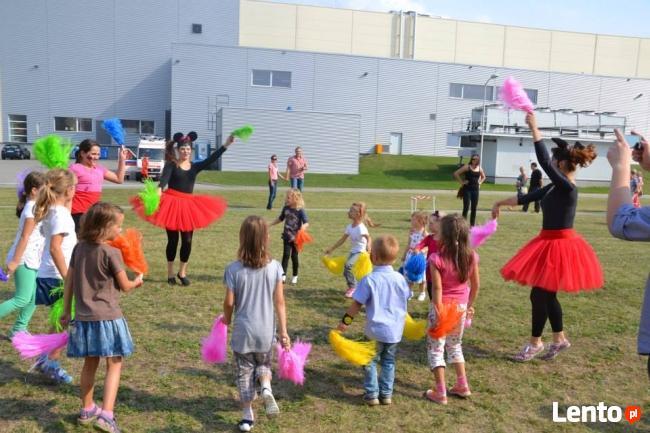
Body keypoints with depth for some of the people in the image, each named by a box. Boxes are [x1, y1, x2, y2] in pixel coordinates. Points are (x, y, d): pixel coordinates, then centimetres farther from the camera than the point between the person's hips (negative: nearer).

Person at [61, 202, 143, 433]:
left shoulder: (79, 248, 5)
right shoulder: (111, 253, -14)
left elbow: (69, 281, 10)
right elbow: (125, 286, -7)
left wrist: (66, 311, 19)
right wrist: (137, 281, 15)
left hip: (84, 317, 6)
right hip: (107, 318, -6)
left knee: (90, 363, 20)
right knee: (114, 365, 1)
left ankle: (87, 410, 33)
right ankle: (106, 414, -9)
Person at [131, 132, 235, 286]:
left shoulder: (195, 166, 8)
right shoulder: (171, 165, -2)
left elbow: (211, 159, -4)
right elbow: (165, 177, -22)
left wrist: (226, 145, -15)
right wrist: (159, 189, -44)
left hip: (188, 206, 3)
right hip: (172, 204, -3)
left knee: (187, 241, 3)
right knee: (173, 240, 5)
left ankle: (182, 272, 21)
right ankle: (170, 273, 21)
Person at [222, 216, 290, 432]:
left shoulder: (233, 269, -13)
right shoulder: (274, 267, -9)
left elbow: (229, 302, -6)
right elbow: (279, 302, -6)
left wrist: (227, 319, 15)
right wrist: (284, 331, 1)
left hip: (242, 331, -1)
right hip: (266, 331, 1)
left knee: (244, 373, 15)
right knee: (264, 364, 26)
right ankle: (266, 388, -3)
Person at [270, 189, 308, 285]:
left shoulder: (300, 210, -15)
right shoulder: (286, 208, -2)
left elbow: (306, 223, -21)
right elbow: (280, 218, 15)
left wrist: (303, 227, -41)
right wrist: (270, 224, 14)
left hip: (296, 237, -3)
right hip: (287, 236, 3)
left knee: (294, 256, 7)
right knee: (286, 255, -5)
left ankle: (295, 276, 23)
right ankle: (283, 275, -2)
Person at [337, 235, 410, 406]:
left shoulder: (369, 279, -16)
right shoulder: (400, 278, -4)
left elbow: (357, 303, -14)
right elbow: (406, 299, 10)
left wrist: (345, 321, -3)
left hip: (376, 330, -4)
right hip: (395, 330, 4)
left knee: (370, 361, 14)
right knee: (388, 362, 19)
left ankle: (372, 394, 18)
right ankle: (386, 394, 25)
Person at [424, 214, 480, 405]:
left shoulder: (437, 259, -21)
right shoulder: (471, 256, -6)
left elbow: (437, 289, -20)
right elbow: (475, 284, 3)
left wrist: (438, 313, -15)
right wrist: (470, 305, 15)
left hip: (443, 306, -5)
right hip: (461, 306, 5)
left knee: (435, 348, 9)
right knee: (455, 345, 25)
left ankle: (440, 393, 12)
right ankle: (462, 385, 29)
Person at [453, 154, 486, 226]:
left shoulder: (479, 169, 8)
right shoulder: (467, 167, -6)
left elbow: (483, 177, 28)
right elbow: (456, 173, -9)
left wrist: (479, 182, 12)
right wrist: (461, 182, -10)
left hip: (475, 190, 5)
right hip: (467, 189, -5)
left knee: (474, 208, 7)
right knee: (466, 207, -7)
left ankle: (472, 225, 16)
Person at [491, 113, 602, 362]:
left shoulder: (568, 188, -20)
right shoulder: (555, 187, 7)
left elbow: (543, 162, -29)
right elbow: (527, 197, 16)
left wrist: (534, 128, -26)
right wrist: (501, 203, 23)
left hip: (559, 245, -9)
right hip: (550, 243, 9)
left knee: (539, 294, -1)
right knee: (546, 294, 16)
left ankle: (535, 343, 14)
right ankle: (559, 339, 30)